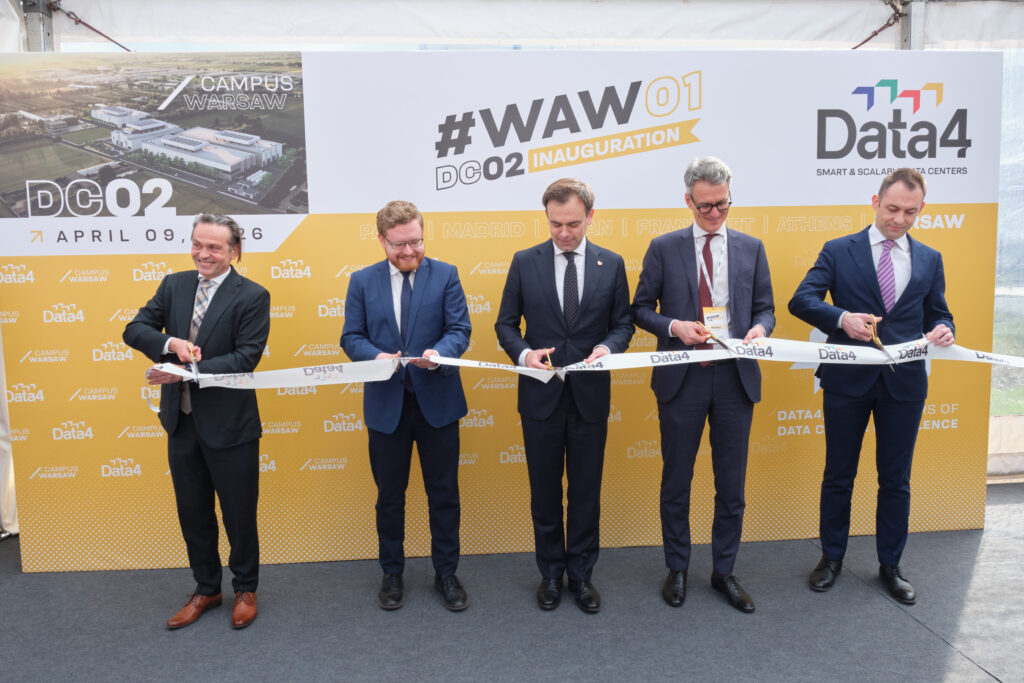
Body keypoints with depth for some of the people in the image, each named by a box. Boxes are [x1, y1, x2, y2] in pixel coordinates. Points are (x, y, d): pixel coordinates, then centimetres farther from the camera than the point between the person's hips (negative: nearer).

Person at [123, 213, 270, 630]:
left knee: (239, 513, 9)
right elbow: (135, 329, 1)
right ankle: (206, 590, 36)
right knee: (193, 514, 17)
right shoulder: (174, 285, 6)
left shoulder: (252, 296, -10)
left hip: (229, 424, -5)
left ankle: (245, 589, 31)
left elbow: (245, 358, -18)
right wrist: (172, 343, -19)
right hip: (182, 422, 5)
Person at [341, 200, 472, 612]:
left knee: (444, 494, 9)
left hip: (437, 401, 0)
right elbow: (351, 337, 1)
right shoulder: (362, 281, 3)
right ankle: (392, 574, 30)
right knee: (389, 496, 13)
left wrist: (439, 353, -26)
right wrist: (377, 356, -20)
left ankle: (446, 573, 26)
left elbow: (460, 328, -5)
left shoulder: (445, 275, 0)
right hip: (386, 404, 1)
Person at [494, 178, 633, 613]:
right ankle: (551, 573, 30)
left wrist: (608, 346, -15)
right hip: (541, 394, 0)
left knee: (586, 491, 11)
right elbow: (506, 324, 3)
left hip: (591, 395, 1)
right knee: (545, 492, 12)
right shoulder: (525, 262, 0)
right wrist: (523, 353, -17)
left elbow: (623, 322, 7)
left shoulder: (611, 264, 3)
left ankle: (581, 574, 29)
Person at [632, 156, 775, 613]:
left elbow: (765, 307, 11)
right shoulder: (663, 248, 2)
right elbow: (641, 309, 3)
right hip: (682, 376, -2)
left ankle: (724, 571, 27)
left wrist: (760, 328, -11)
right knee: (676, 482, 9)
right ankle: (677, 570, 27)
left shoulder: (751, 248, 8)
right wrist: (673, 326, -15)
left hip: (735, 376, 2)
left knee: (731, 484, 10)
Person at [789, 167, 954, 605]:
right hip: (848, 380, -2)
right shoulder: (839, 251, 0)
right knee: (838, 475, 10)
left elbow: (937, 314, 14)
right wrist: (841, 318, -27)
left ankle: (890, 565, 27)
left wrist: (943, 331, -9)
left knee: (895, 479, 11)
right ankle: (832, 557, 27)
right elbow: (801, 300, -10)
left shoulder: (929, 260, 10)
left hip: (904, 383, 2)